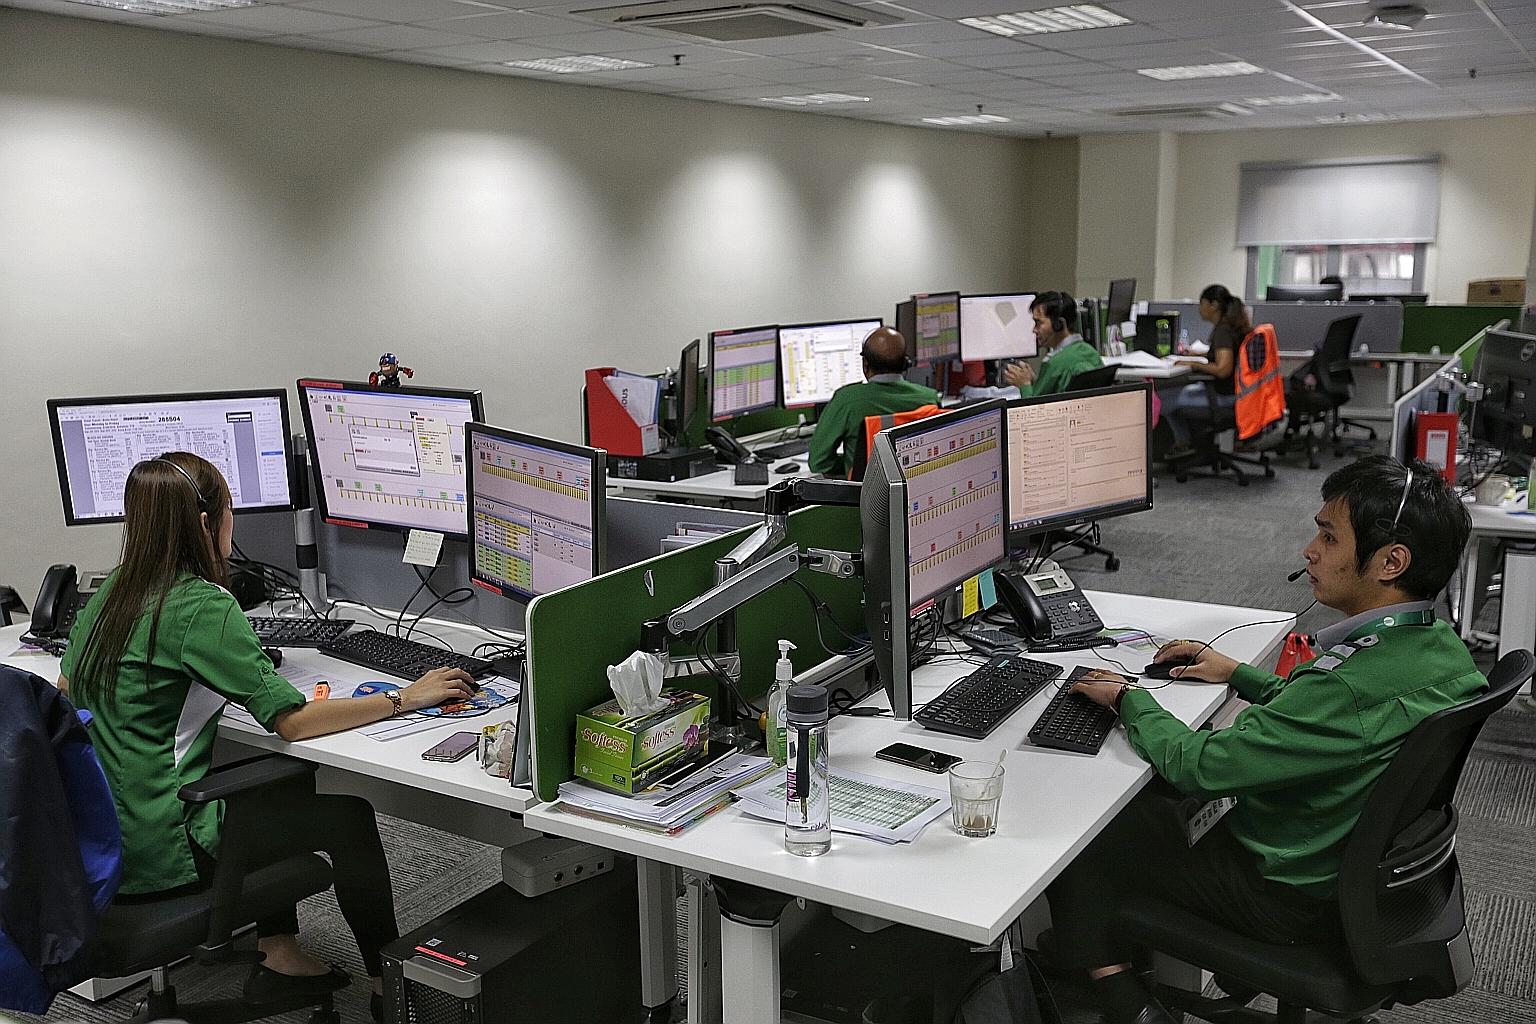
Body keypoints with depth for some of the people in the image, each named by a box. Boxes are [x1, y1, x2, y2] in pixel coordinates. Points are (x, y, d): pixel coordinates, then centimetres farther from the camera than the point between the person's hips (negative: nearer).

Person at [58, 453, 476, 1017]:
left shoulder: (110, 591, 5)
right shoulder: (202, 606, -21)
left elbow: (67, 689, 21)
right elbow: (292, 720, -22)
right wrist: (405, 698, -15)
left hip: (95, 836, 9)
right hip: (158, 850, -9)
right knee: (348, 815, 5)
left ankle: (279, 956, 27)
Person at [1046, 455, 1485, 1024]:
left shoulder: (1353, 686, -36)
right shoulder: (1440, 644, -7)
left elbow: (1197, 765, -26)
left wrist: (1128, 699, -10)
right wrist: (1237, 674, 15)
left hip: (1291, 896, -9)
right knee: (1151, 789, 22)